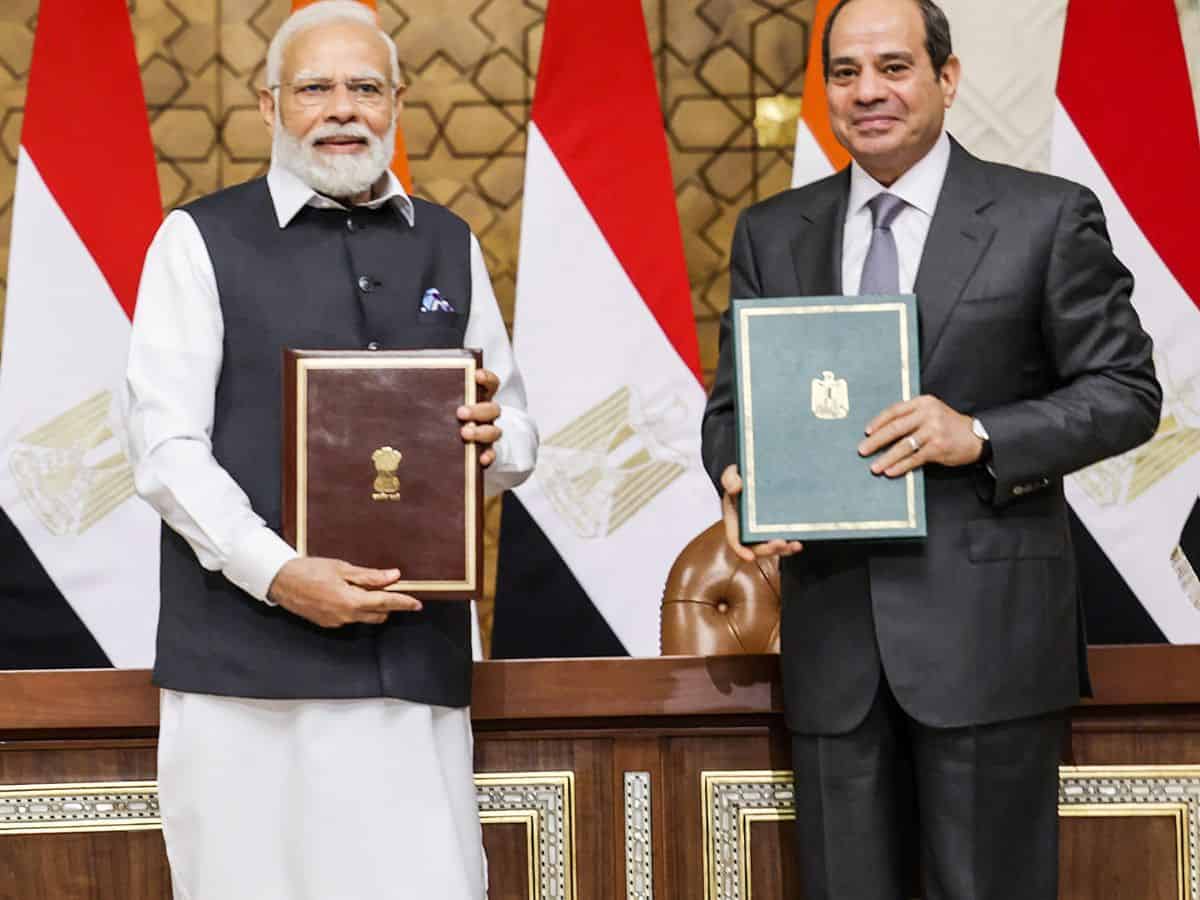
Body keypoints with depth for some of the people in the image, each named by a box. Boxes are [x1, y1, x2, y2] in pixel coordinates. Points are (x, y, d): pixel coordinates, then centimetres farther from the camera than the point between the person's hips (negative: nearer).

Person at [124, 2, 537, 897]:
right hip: (247, 662, -3)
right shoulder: (201, 242, 5)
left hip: (418, 657, 3)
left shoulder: (450, 247, 17)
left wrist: (493, 441, -5)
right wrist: (278, 575, -16)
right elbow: (166, 449, -3)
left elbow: (518, 436, 20)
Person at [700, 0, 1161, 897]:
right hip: (833, 634, 4)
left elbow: (1127, 391, 0)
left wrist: (980, 436, -16)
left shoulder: (1049, 218, 1)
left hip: (988, 631, -3)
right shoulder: (771, 233, 12)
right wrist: (738, 479, -8)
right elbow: (734, 402, 15)